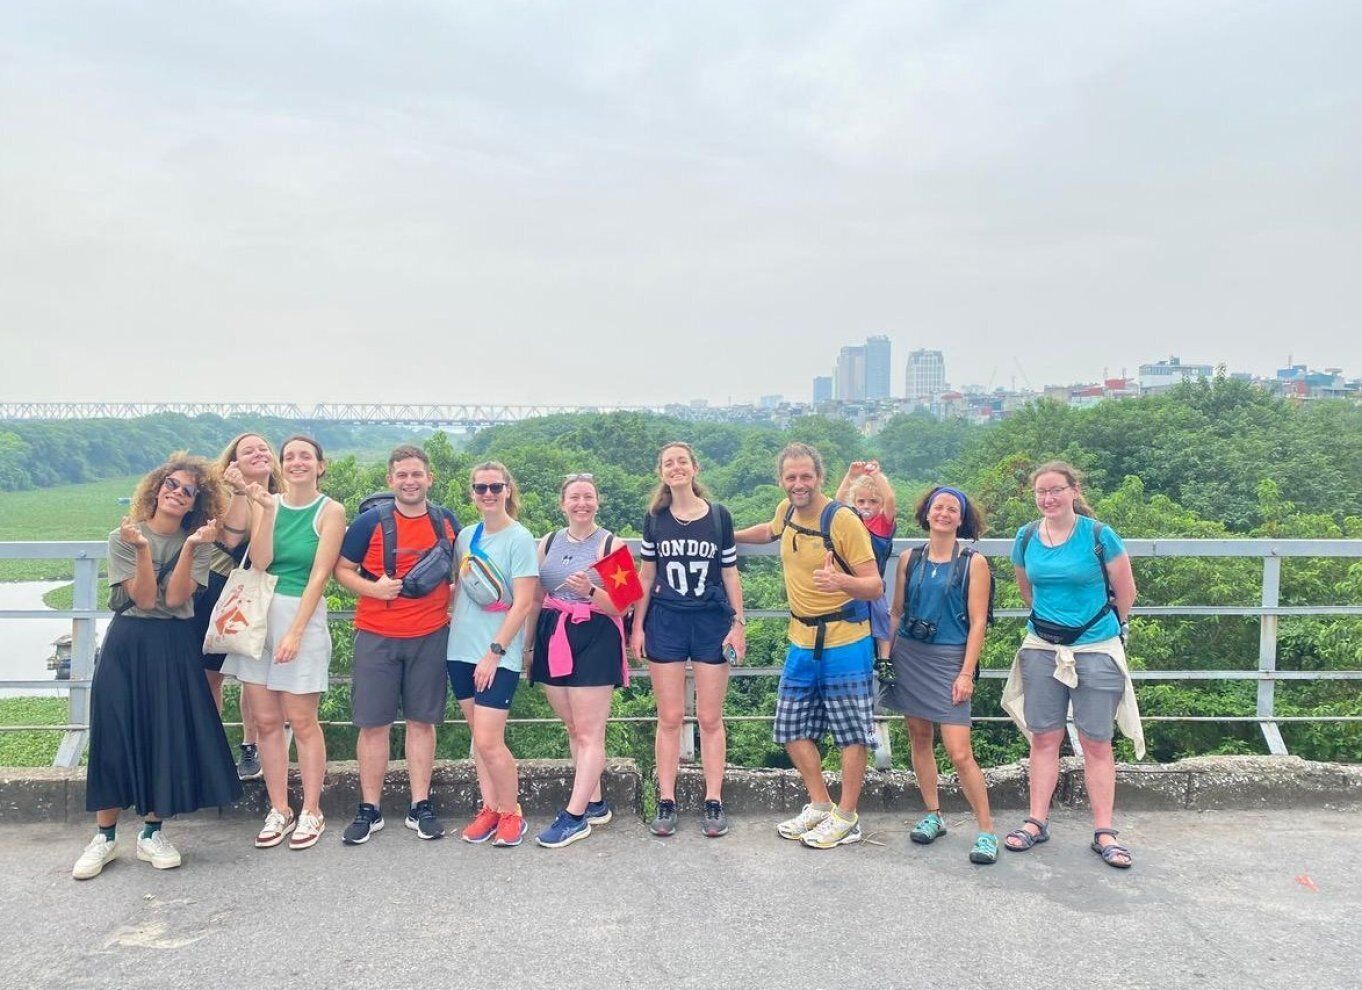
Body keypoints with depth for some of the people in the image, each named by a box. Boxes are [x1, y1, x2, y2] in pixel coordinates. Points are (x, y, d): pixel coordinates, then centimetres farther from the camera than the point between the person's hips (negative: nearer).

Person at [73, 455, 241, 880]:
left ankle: (152, 832, 16)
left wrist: (190, 546, -20)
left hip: (176, 648, 1)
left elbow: (176, 598, -12)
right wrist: (142, 549, -23)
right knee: (115, 734, 0)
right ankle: (105, 835, 14)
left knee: (169, 735, 1)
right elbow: (144, 598, -11)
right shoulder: (124, 537, -1)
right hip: (127, 644, -1)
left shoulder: (199, 544, 2)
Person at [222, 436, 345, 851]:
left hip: (303, 615, -4)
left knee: (301, 721, 1)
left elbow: (319, 575, -8)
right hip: (258, 614, 4)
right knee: (266, 721, 7)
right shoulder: (267, 503, 7)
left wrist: (295, 632, -14)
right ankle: (279, 810, 19)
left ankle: (311, 812, 13)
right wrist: (267, 509, -12)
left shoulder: (330, 511, -3)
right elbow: (260, 561, -5)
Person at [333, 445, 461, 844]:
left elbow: (458, 569, 20)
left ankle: (420, 807, 19)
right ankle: (370, 810, 16)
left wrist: (453, 604, 4)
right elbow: (342, 570, 0)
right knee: (374, 723, 3)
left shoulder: (446, 522, 4)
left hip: (430, 636, 2)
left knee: (422, 721, 8)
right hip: (377, 636, -2)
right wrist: (372, 588, -17)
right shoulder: (370, 521, -5)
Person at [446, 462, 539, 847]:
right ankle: (490, 807, 24)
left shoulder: (519, 538, -9)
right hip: (462, 649, 6)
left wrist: (495, 652, -16)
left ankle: (511, 813, 10)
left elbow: (523, 603, -13)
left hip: (499, 656, -6)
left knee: (489, 742, -9)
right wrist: (447, 615, 5)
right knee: (478, 736, 12)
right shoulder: (466, 536, 9)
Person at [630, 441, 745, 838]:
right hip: (666, 623, 1)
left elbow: (729, 573, 4)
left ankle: (714, 802, 14)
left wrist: (738, 622, -1)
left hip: (712, 622, -1)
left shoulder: (719, 516, 0)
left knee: (710, 719, 5)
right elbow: (646, 576, 7)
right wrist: (637, 626, 4)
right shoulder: (654, 519, 3)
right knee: (669, 718, 5)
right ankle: (666, 801, 14)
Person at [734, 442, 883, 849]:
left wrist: (841, 580, -36)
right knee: (792, 729, 12)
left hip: (844, 640, -7)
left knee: (851, 732, 4)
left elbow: (875, 586, -18)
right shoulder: (787, 510, 3)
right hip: (802, 641, 7)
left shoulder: (842, 520, -17)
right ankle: (820, 805, 27)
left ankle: (846, 818, 18)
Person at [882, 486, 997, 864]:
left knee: (959, 752, -9)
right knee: (920, 737, 10)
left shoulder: (973, 563, -2)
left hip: (949, 660, -4)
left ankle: (986, 830, 4)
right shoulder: (909, 560, 7)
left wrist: (966, 673, -10)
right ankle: (933, 815, 26)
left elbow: (977, 622, -4)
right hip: (909, 656, 4)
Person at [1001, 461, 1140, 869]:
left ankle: (1104, 832, 13)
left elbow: (1125, 593, 1)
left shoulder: (1099, 535, -10)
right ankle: (1037, 822, 18)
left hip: (1096, 650, -3)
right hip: (1042, 648, 3)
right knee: (1044, 737, 9)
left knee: (1096, 743, 3)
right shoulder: (1026, 537, 1)